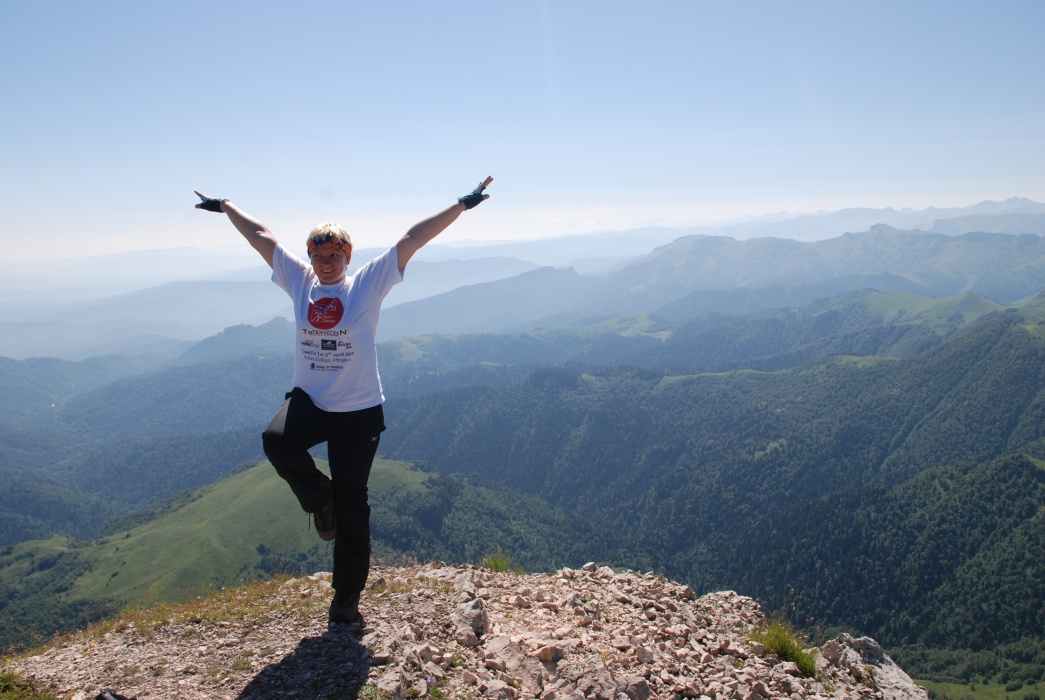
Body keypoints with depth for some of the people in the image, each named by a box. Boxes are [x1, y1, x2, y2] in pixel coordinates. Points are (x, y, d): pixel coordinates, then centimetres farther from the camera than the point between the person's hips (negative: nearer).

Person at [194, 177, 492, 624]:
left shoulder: (370, 282, -4)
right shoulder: (299, 280, 4)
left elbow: (412, 239, -9)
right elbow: (260, 236, 14)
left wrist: (462, 205, -10)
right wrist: (225, 207, 24)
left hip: (358, 410, -2)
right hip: (308, 400, 3)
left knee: (351, 506, 3)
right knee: (276, 441, -31)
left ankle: (347, 599, 18)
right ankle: (319, 499, 2)